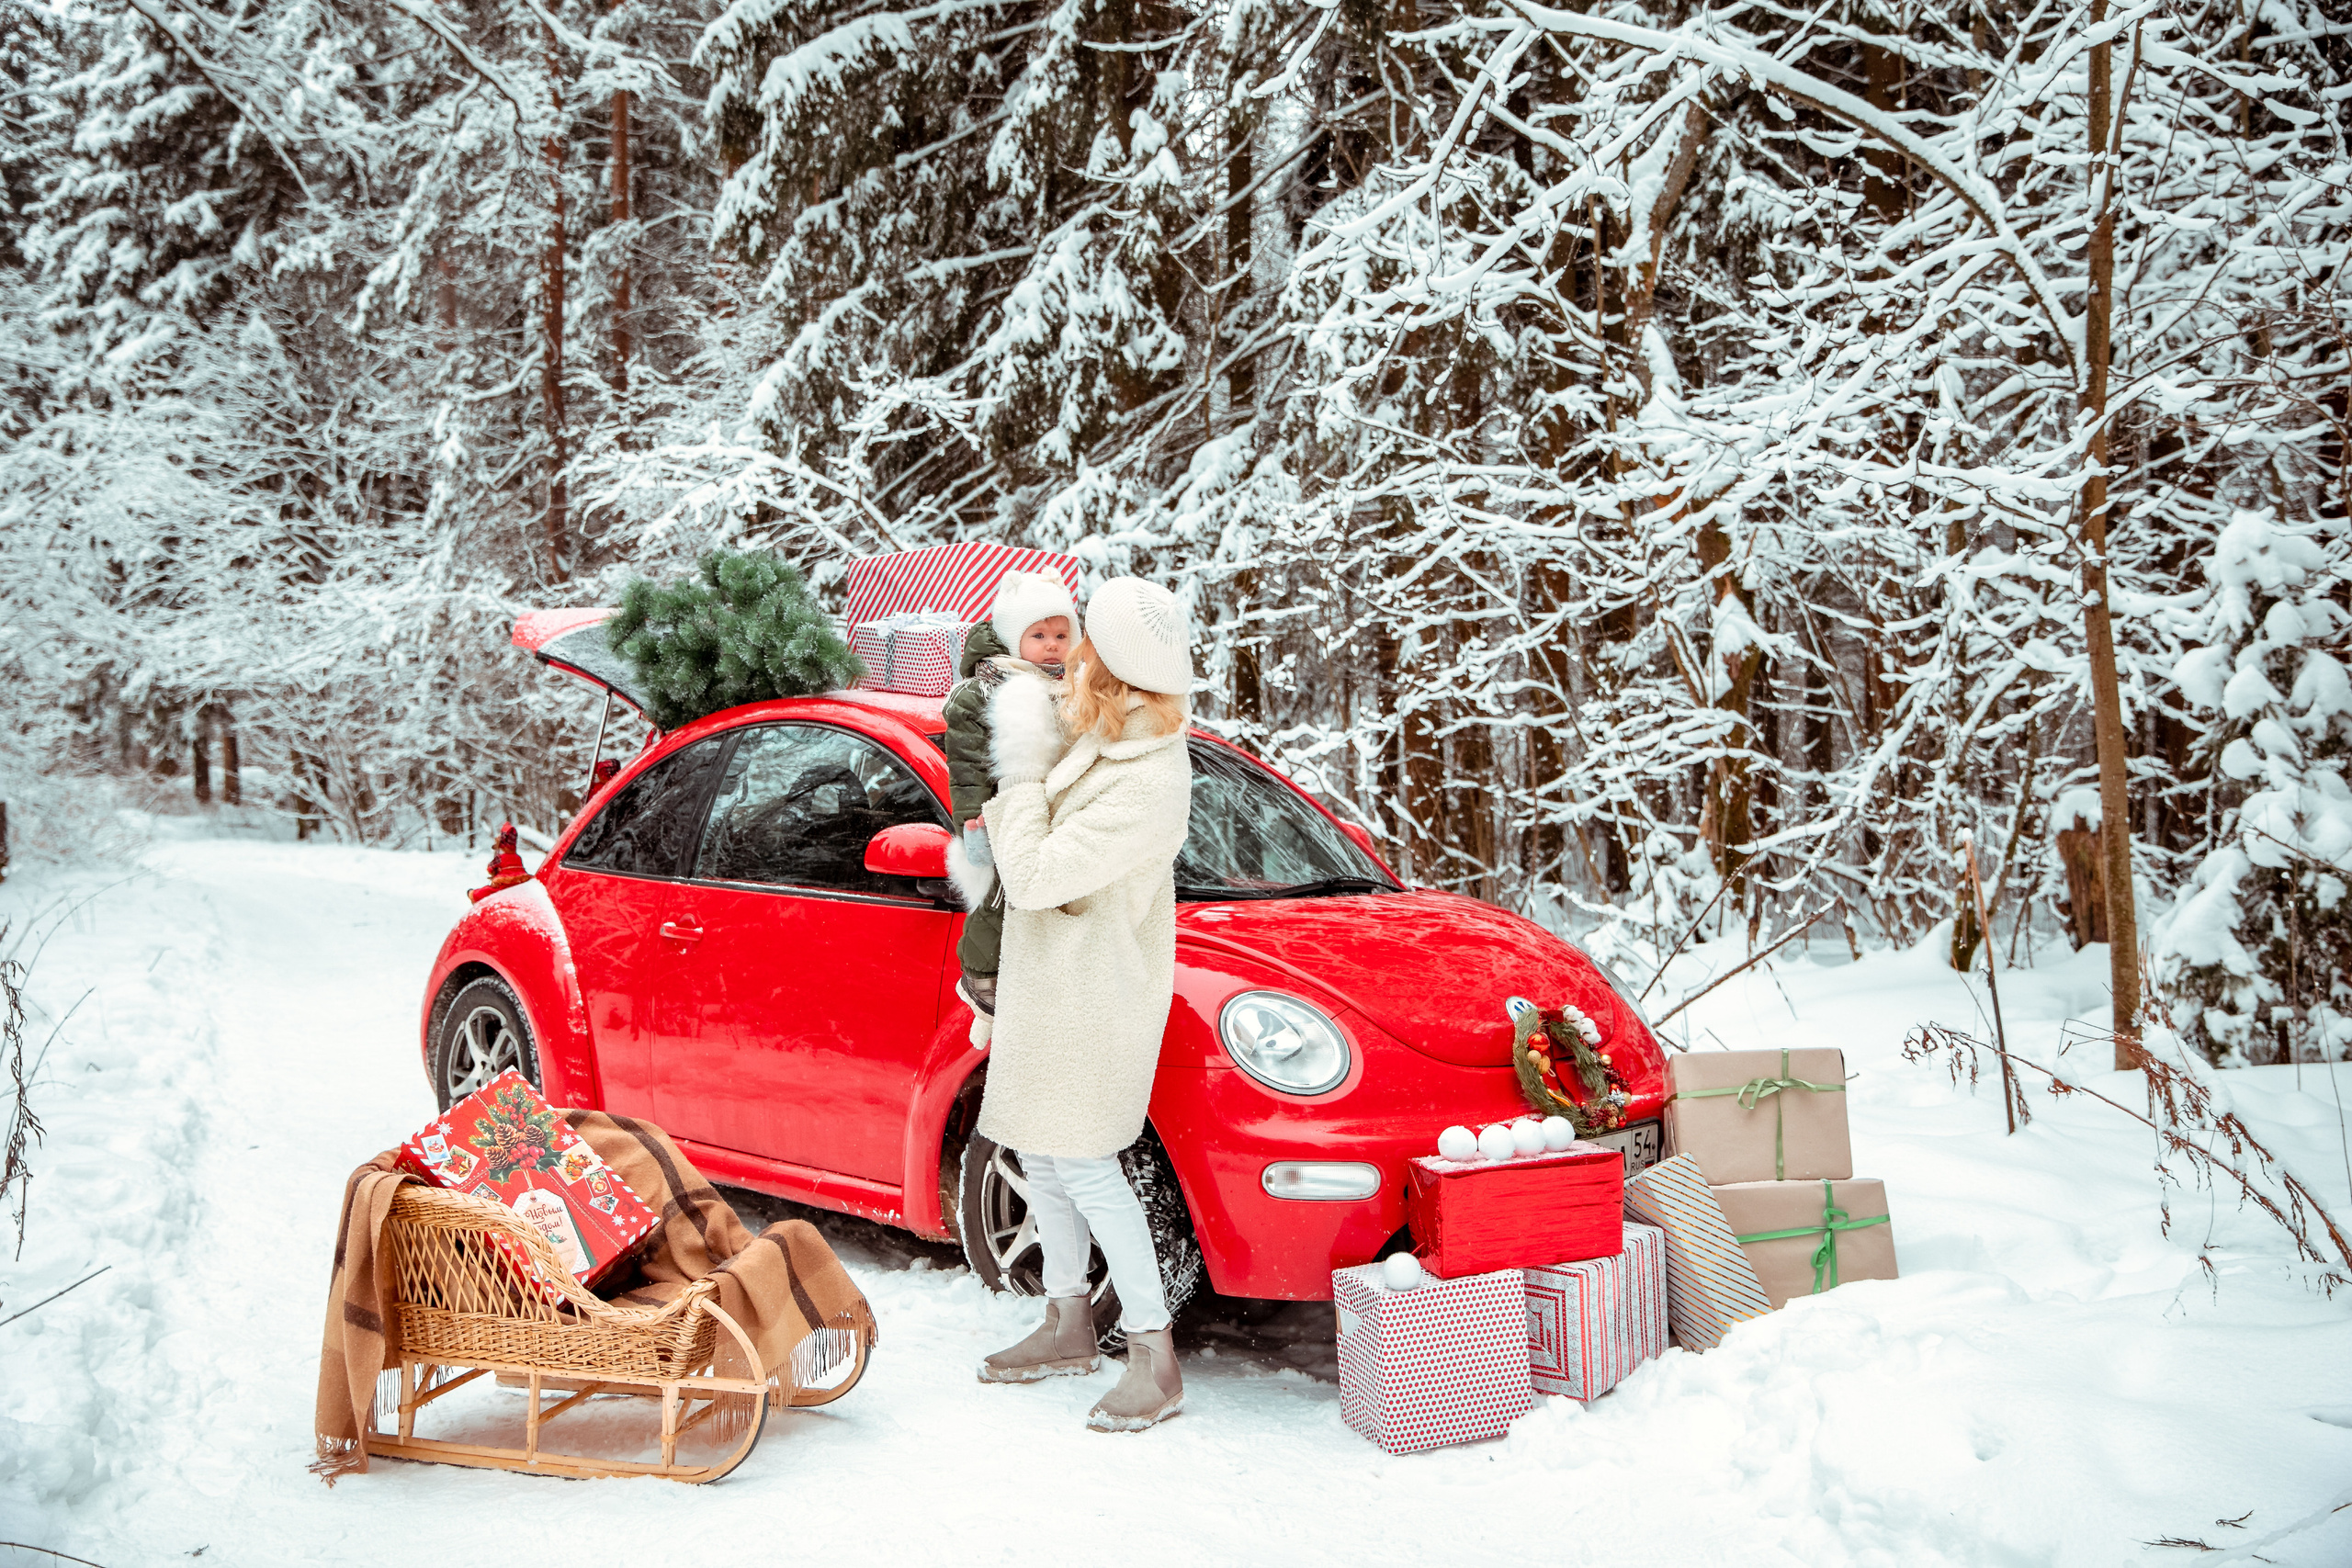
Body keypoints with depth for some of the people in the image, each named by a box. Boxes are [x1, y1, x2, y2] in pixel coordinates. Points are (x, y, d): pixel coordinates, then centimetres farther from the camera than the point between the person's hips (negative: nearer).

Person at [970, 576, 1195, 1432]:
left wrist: (1022, 769, -19)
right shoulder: (1100, 736, 0)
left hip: (1094, 991, -10)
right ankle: (1068, 1327, 32)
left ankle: (1156, 1362, 4)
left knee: (1082, 1165, -6)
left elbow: (1033, 879, -25)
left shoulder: (1146, 786, -29)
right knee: (1040, 1152, 17)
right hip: (1047, 977, 10)